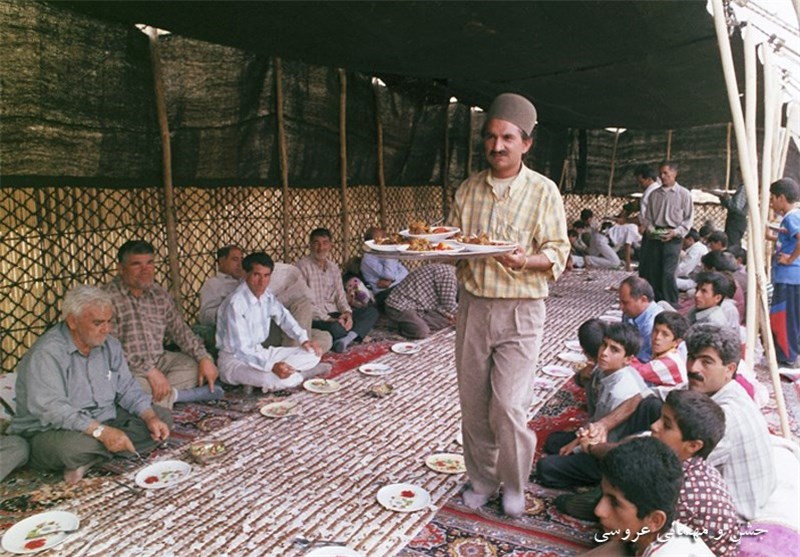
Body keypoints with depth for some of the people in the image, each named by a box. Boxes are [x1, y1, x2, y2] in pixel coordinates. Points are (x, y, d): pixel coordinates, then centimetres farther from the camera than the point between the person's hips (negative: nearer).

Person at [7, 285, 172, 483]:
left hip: (104, 422, 8)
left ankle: (89, 458, -13)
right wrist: (101, 432, -37)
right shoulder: (46, 353, -20)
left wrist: (151, 417, -12)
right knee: (72, 445, -41)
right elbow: (51, 409, -30)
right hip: (51, 432, -8)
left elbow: (127, 388, 6)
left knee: (163, 416, -6)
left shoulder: (109, 345, 4)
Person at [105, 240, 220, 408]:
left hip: (159, 361, 7)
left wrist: (204, 358, -3)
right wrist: (149, 371, -27)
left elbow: (180, 330, 12)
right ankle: (171, 395, -11)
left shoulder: (160, 295, 8)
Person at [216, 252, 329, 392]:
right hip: (235, 360, -8)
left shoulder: (267, 296, -1)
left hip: (260, 353, 8)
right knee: (278, 379, -34)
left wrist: (303, 339, 6)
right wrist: (271, 366, -39)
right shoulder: (235, 303, -25)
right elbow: (239, 349, -29)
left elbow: (283, 316, 19)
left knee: (312, 354, 0)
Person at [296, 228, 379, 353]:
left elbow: (340, 296, 13)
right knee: (336, 327, -39)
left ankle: (349, 337, -30)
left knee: (371, 311, -9)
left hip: (334, 314, 8)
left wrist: (347, 312, -10)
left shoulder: (334, 268, 16)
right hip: (315, 318, -8)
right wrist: (328, 319, -21)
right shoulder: (302, 266, -7)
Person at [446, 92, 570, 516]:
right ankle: (481, 480, 29)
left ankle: (513, 487, 19)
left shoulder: (543, 191, -2)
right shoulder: (468, 189, 10)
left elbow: (558, 253, -5)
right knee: (473, 404, 10)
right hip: (473, 306, 4)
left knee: (508, 406, -5)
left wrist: (525, 260, -25)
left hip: (520, 310, -4)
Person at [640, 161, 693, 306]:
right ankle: (657, 303, 17)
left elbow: (688, 219, 0)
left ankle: (672, 305, -1)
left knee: (668, 273, -11)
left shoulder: (683, 194, 0)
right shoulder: (654, 194, 11)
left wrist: (675, 232, -13)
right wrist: (650, 228, -3)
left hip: (672, 239, -4)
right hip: (654, 238, 4)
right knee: (653, 272, 5)